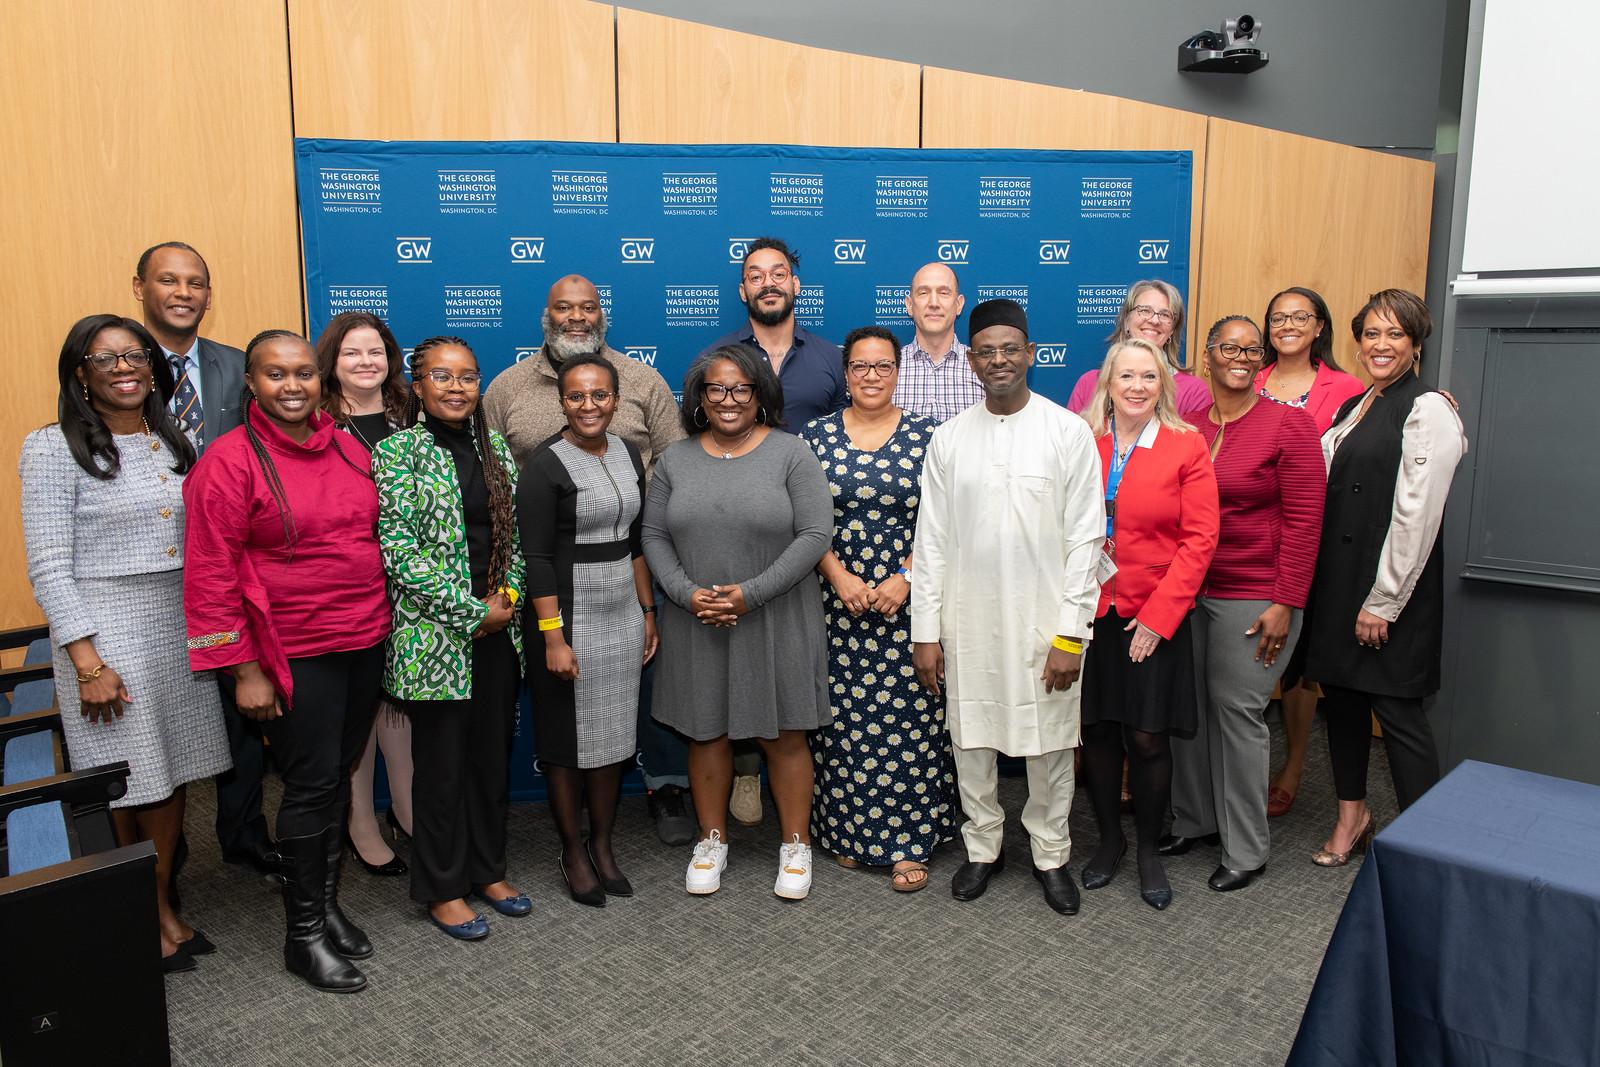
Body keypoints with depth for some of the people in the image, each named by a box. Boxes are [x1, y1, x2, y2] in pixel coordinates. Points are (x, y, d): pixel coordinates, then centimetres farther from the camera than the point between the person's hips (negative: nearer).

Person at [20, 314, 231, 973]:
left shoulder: (175, 445, 10)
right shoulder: (55, 448, -7)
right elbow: (48, 565, -11)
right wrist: (86, 661, -15)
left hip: (181, 628, 5)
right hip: (105, 633, -5)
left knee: (174, 774, 10)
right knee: (124, 785, 3)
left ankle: (161, 906, 27)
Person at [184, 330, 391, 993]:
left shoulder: (347, 449, 8)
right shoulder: (229, 461, -10)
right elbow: (212, 575, -11)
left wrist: (384, 626, 13)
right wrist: (245, 670, -13)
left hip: (365, 642, 6)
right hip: (296, 654, -5)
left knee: (339, 778, 14)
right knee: (312, 786, 0)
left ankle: (327, 902, 31)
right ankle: (303, 933, 17)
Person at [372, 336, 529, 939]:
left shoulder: (495, 448, 9)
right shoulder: (399, 452, -8)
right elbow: (398, 550, -14)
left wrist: (510, 597, -2)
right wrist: (472, 611, -14)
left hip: (497, 631, 5)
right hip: (434, 635, -5)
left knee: (493, 755, 14)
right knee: (442, 764, 5)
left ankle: (488, 871, 30)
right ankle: (443, 889, 22)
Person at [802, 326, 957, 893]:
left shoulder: (924, 435, 2)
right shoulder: (816, 435, 5)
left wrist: (904, 578, -12)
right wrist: (839, 576, -10)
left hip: (906, 602, -1)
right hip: (837, 602, 1)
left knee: (907, 718, 0)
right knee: (842, 716, 6)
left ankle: (909, 842, 11)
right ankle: (846, 831, 22)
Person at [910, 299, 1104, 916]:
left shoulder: (1068, 431, -4)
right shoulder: (950, 438, 3)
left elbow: (1085, 538, -5)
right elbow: (930, 540, 3)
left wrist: (1071, 633, -10)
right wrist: (925, 632, 0)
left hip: (1044, 621, -2)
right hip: (968, 621, 2)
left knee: (1050, 744, 9)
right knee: (971, 741, 12)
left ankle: (1051, 855, 30)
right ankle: (983, 848, 32)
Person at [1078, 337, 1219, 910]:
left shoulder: (1187, 447, -3)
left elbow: (1199, 539, -6)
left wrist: (1158, 616, -10)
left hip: (1154, 618, -2)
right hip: (1088, 611, 2)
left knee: (1147, 737, 3)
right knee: (1097, 730, 10)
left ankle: (1148, 849, 25)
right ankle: (1109, 838, 30)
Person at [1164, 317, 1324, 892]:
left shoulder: (1290, 424, -6)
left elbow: (1304, 521, -8)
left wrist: (1284, 603, -12)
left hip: (1253, 596, -4)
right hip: (1187, 591, 5)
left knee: (1238, 710, 0)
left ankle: (1246, 849, 16)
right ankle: (1193, 817, 30)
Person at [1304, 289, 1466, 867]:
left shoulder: (1428, 411, -10)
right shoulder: (1352, 407, 14)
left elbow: (1416, 516, -15)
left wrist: (1383, 601, -16)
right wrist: (1321, 579, 6)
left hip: (1392, 587, -7)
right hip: (1337, 579, 8)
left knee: (1397, 710, -3)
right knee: (1340, 694, 13)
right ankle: (1352, 815, 30)